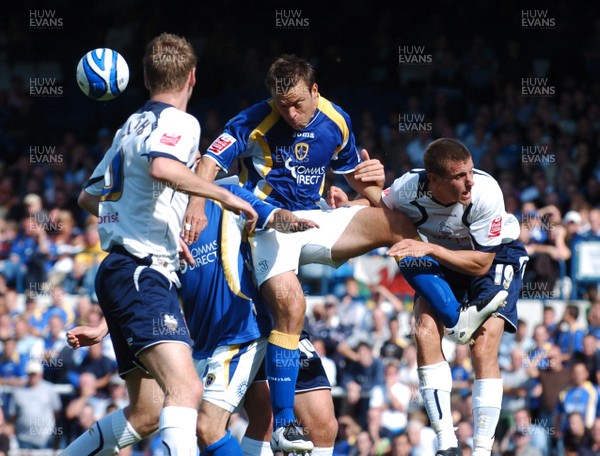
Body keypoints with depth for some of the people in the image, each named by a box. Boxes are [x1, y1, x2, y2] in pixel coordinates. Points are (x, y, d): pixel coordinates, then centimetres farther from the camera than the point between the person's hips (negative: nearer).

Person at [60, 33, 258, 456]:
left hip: (119, 273, 10)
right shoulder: (179, 121, -6)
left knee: (143, 416, 13)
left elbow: (88, 197, 31)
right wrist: (224, 195, -21)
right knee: (186, 388, -28)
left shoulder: (131, 126, 21)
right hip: (143, 273, -10)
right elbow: (162, 167, -29)